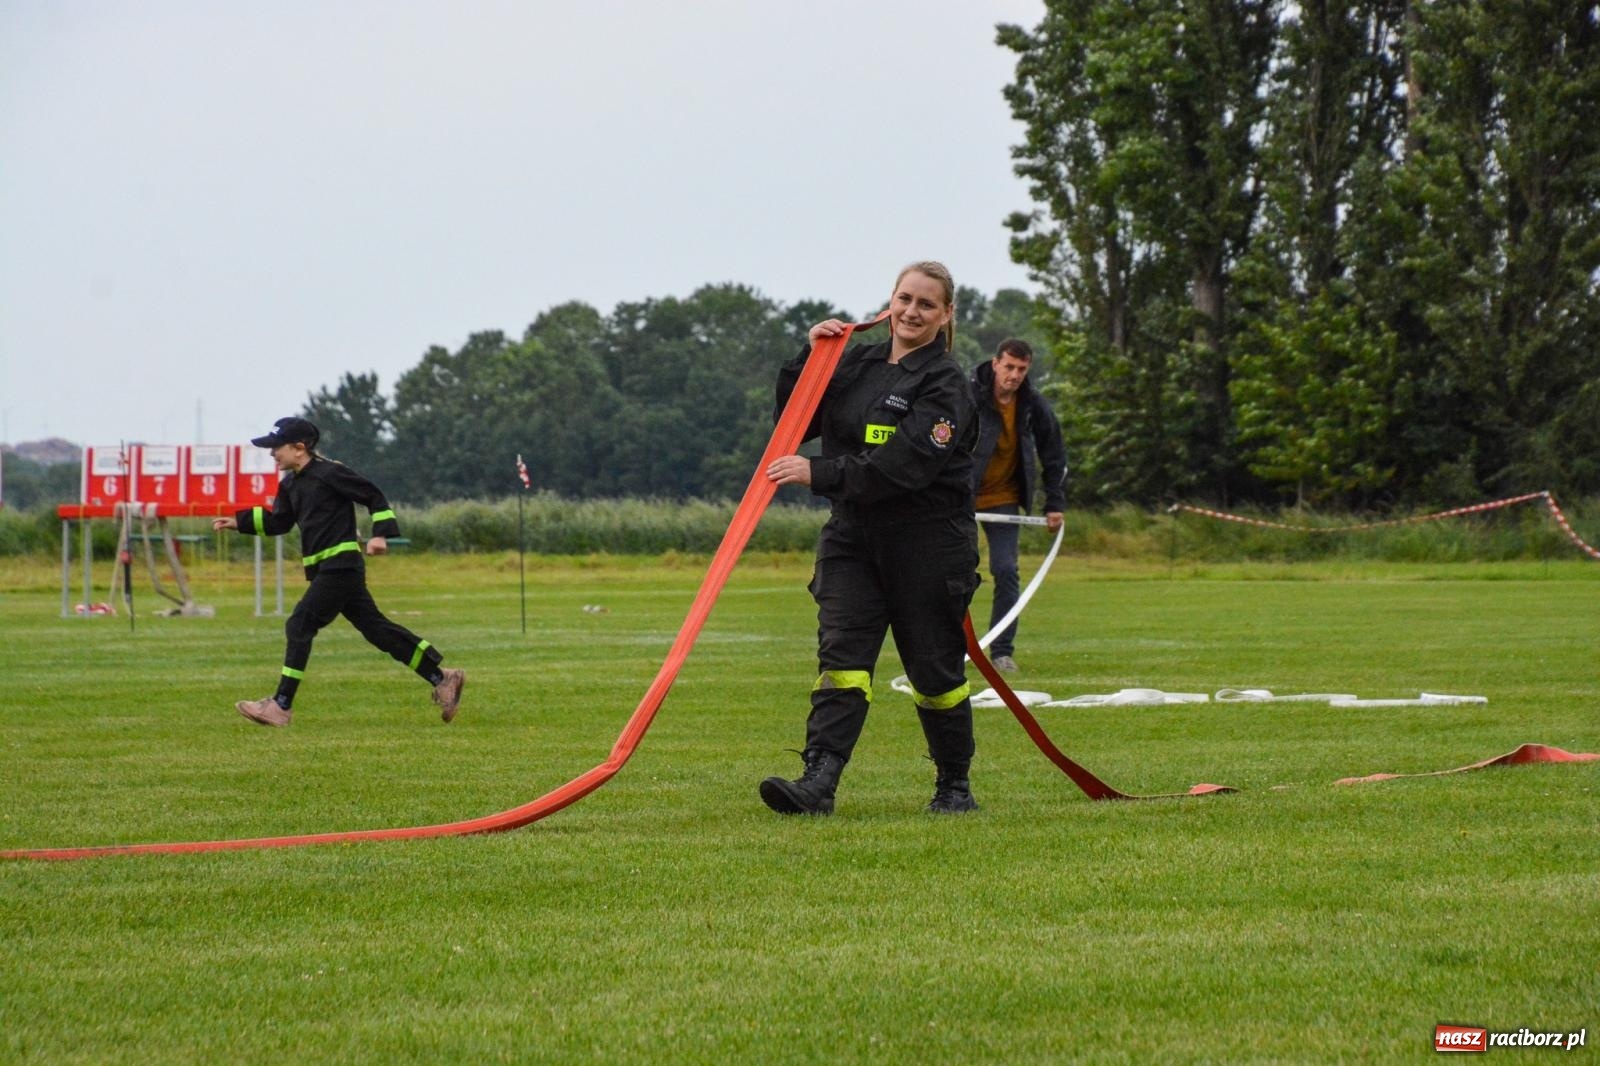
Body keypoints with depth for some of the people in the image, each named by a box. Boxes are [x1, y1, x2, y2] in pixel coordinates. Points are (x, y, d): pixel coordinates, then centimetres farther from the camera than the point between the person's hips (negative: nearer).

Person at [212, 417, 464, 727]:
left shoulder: (329, 473, -11)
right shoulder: (291, 485, 15)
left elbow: (374, 496, -8)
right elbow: (277, 522, 25)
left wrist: (380, 533, -17)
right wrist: (239, 522, 16)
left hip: (340, 566, -9)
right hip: (324, 570, 9)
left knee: (299, 626, -11)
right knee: (375, 627, 8)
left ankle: (281, 706, -10)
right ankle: (441, 678, 10)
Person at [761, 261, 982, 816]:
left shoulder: (945, 384, -9)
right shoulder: (855, 364, 11)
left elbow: (905, 464, -22)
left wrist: (818, 474, -28)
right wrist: (809, 357, -2)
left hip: (928, 546, -5)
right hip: (852, 538, 5)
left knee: (935, 670, 5)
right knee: (840, 656, -10)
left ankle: (955, 785, 23)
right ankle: (818, 781, -22)